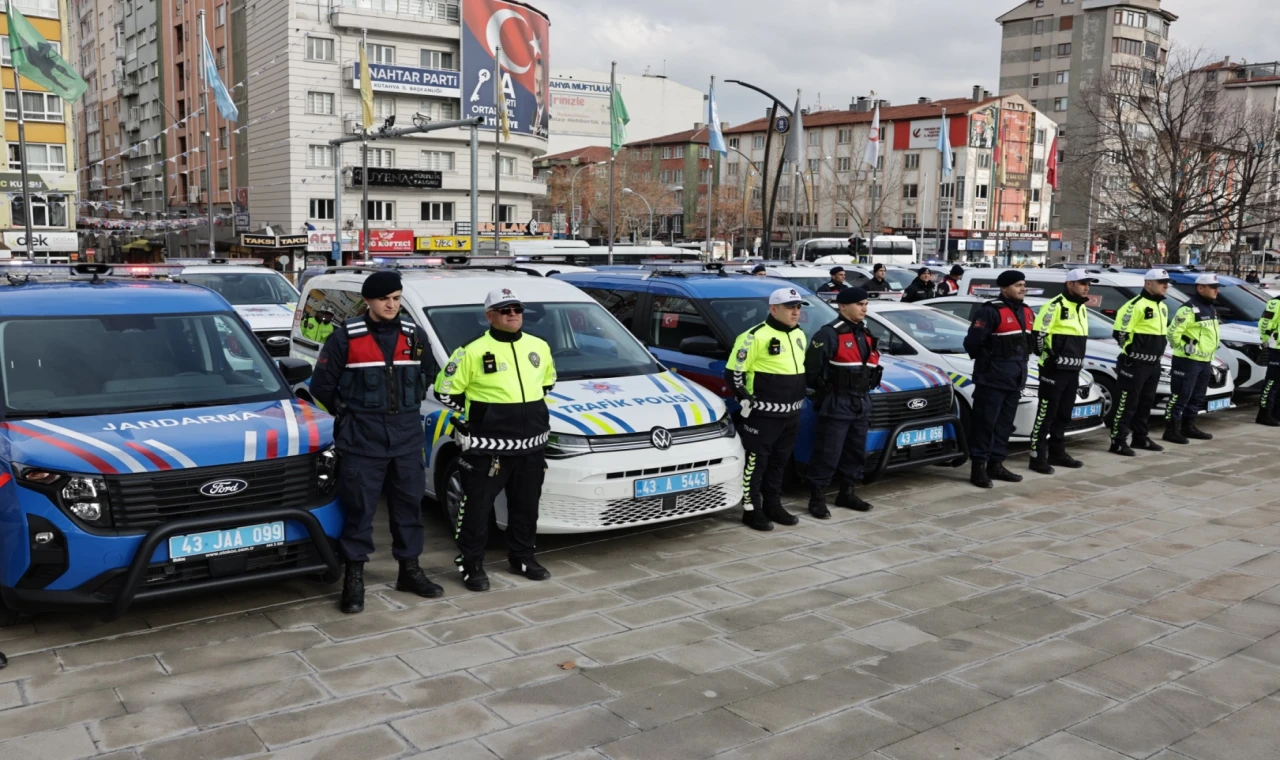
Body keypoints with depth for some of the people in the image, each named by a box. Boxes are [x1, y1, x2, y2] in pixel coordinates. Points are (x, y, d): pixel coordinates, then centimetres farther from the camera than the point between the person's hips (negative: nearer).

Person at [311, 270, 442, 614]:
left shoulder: (414, 335, 5)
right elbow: (322, 385, 0)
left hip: (407, 436, 4)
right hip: (361, 439, -4)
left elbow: (428, 374, 20)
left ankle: (410, 570, 25)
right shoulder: (346, 337, -7)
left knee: (409, 504, 11)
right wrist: (347, 413, 6)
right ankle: (354, 579, 11)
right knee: (359, 508, 0)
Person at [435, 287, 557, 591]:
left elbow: (548, 381, 26)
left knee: (526, 505, 16)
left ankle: (522, 557, 31)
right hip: (487, 447, -5)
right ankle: (471, 564, 14)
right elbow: (445, 390, -3)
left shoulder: (539, 347, 8)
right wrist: (475, 410, 2)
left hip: (531, 444, 5)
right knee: (478, 506, 1)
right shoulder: (473, 351, -10)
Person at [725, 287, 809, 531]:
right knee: (756, 461, -1)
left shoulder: (798, 335, 12)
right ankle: (751, 509, 7)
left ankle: (773, 505, 27)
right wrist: (745, 399, -15)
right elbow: (733, 371, -13)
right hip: (764, 413, -8)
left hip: (791, 413, 8)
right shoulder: (756, 336, -15)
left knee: (780, 462, 16)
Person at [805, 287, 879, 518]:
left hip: (861, 403, 8)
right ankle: (817, 498, 2)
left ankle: (847, 493, 28)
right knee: (828, 454, -6)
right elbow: (811, 368, -16)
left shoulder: (866, 335, 14)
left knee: (856, 452, 15)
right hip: (836, 404, -8)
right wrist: (825, 391, -9)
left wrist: (865, 393, 14)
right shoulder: (829, 334, -13)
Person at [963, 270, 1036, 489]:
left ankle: (996, 464, 21)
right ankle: (978, 466, 0)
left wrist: (1020, 362, 15)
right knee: (985, 423, -5)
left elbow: (1030, 341, 25)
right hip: (992, 378, -8)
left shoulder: (1027, 313, 13)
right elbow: (972, 342, -18)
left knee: (1005, 424, 12)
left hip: (1015, 378, 8)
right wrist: (987, 361, -5)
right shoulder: (991, 311, -14)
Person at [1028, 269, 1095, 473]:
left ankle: (1057, 453, 24)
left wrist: (1078, 362, 20)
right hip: (1054, 370, -9)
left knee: (1064, 415, 15)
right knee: (1046, 414, -7)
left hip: (1073, 371, 9)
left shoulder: (1082, 308, 16)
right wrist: (1049, 357, -16)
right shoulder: (1055, 305, -13)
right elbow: (1039, 334, -18)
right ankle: (1037, 456, -4)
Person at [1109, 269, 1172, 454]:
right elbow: (1120, 331, -19)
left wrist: (1159, 350, 19)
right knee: (1127, 403, -6)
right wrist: (1130, 350, -10)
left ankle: (1141, 438, 27)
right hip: (1135, 363, -9)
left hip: (1154, 364, 9)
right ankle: (1118, 442, -3)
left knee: (1146, 403, 16)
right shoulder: (1136, 305, -17)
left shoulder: (1163, 307, 14)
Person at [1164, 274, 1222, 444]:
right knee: (1180, 396, -7)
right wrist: (1185, 349, -14)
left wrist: (1210, 357, 21)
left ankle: (1188, 426, 24)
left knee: (1197, 397, 14)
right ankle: (1171, 430, -4)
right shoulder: (1189, 309, -15)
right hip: (1188, 361, -9)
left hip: (1205, 361, 9)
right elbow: (1173, 332, -19)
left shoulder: (1211, 309, 16)